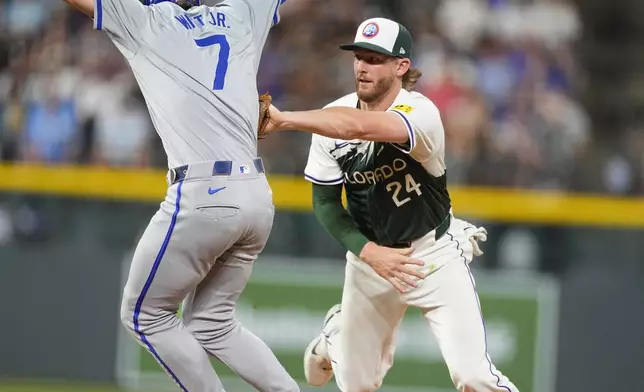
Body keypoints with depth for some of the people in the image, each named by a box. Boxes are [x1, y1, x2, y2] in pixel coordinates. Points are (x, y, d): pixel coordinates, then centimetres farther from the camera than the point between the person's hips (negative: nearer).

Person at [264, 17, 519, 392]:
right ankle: (336, 332, 49)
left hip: (434, 253, -4)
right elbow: (326, 203, -4)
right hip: (371, 253, 4)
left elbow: (357, 126, -46)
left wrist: (282, 120, -45)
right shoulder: (332, 118, -10)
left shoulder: (421, 113, -26)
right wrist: (369, 253, -17)